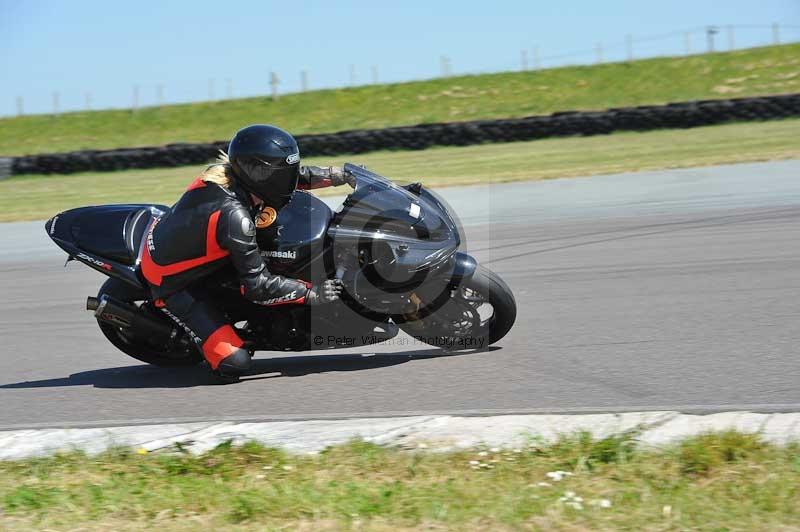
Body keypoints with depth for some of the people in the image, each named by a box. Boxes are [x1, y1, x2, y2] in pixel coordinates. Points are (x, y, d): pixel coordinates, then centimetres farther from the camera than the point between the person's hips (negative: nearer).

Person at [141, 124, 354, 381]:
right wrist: (311, 293, -21)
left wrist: (333, 175, -2)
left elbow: (290, 175, 7)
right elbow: (257, 285, -27)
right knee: (234, 363, -17)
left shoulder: (223, 171, -12)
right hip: (172, 283, -9)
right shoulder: (234, 216, -35)